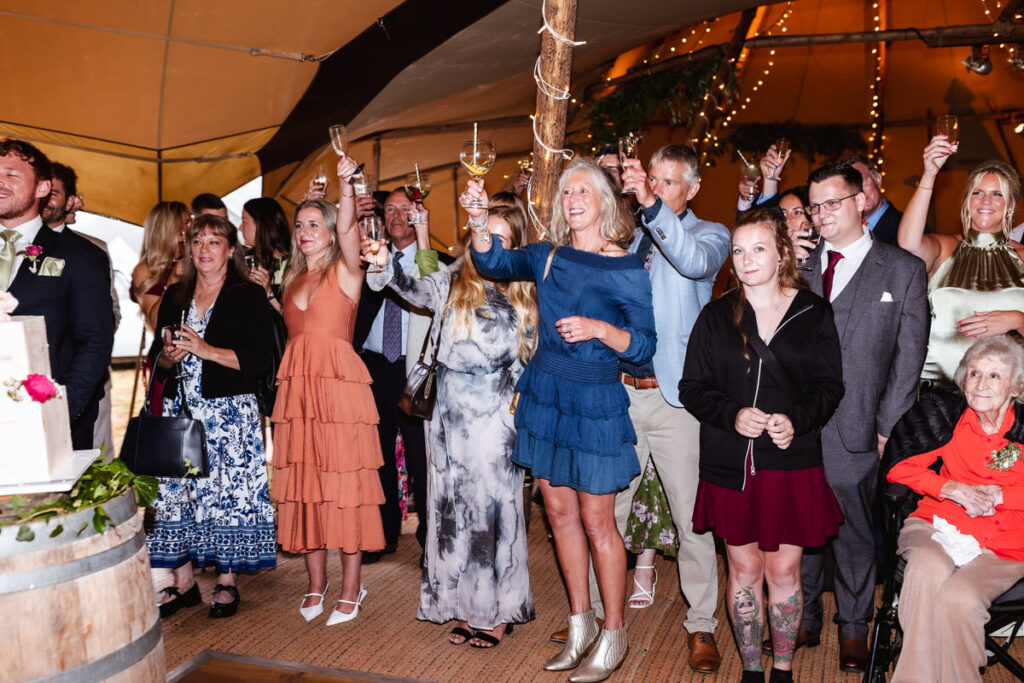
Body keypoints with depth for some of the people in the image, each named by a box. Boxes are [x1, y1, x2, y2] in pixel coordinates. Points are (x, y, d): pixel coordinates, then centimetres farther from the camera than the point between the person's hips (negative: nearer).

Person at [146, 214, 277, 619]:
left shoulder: (249, 297, -1)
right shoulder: (175, 297, 15)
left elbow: (259, 360, -10)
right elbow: (157, 358, 17)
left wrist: (205, 350, -16)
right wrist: (169, 355, -5)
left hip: (231, 412, -4)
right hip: (180, 410, 5)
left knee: (228, 491, -3)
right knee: (176, 490, 3)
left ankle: (227, 582, 10)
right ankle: (183, 582, 16)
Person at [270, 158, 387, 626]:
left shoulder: (345, 271, 0)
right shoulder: (293, 279, 18)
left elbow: (346, 228, -17)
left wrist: (347, 185, -32)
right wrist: (267, 299, 12)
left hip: (339, 384, -5)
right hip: (296, 386, 6)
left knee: (344, 481, -2)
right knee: (303, 483, 7)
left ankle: (351, 588, 8)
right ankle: (316, 584, 20)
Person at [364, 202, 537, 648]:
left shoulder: (521, 300, 5)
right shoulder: (452, 283, 4)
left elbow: (522, 365, 9)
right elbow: (416, 290, -13)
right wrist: (386, 265, -29)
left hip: (494, 422, -1)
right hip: (449, 417, 1)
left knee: (494, 509, 2)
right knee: (453, 510, 7)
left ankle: (498, 611, 16)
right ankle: (465, 608, 21)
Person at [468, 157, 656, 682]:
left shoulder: (626, 269, -7)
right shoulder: (549, 256, 6)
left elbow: (646, 345, -7)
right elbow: (494, 264, -5)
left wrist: (598, 328, -23)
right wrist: (479, 219, -21)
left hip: (594, 401, -5)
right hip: (544, 392, 5)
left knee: (595, 521, 2)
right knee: (559, 511, 12)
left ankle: (613, 634, 20)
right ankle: (580, 626, 28)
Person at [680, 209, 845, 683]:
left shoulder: (813, 313, 2)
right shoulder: (716, 316, 3)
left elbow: (829, 385, 2)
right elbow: (692, 387, 2)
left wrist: (797, 420, -17)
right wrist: (732, 415, -16)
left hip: (792, 462, 0)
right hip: (730, 464, 1)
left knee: (784, 570, 7)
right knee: (744, 570, 10)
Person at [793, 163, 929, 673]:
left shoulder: (903, 269, 3)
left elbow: (908, 357, 1)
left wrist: (889, 427, -4)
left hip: (855, 430, -2)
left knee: (853, 531, 9)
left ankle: (853, 631, 27)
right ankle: (804, 621, 27)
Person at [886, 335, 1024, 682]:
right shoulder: (944, 417, 6)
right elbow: (899, 468, 5)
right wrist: (952, 489, -8)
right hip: (937, 524, 1)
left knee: (958, 598, -31)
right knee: (928, 567, -34)